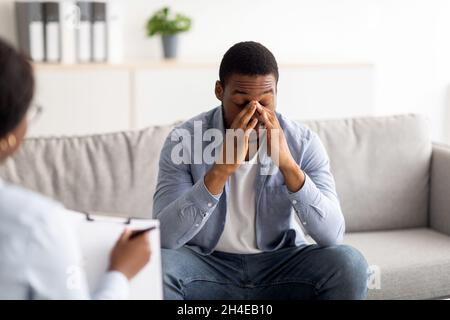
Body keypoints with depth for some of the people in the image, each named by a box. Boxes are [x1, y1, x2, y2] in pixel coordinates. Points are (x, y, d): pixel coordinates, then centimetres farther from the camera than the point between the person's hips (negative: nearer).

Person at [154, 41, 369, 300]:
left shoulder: (304, 143, -11)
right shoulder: (184, 139, -14)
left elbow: (333, 236, -20)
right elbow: (164, 237, -24)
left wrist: (287, 164, -31)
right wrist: (222, 168, -35)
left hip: (282, 266, 1)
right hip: (208, 267, -1)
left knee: (349, 265, -26)